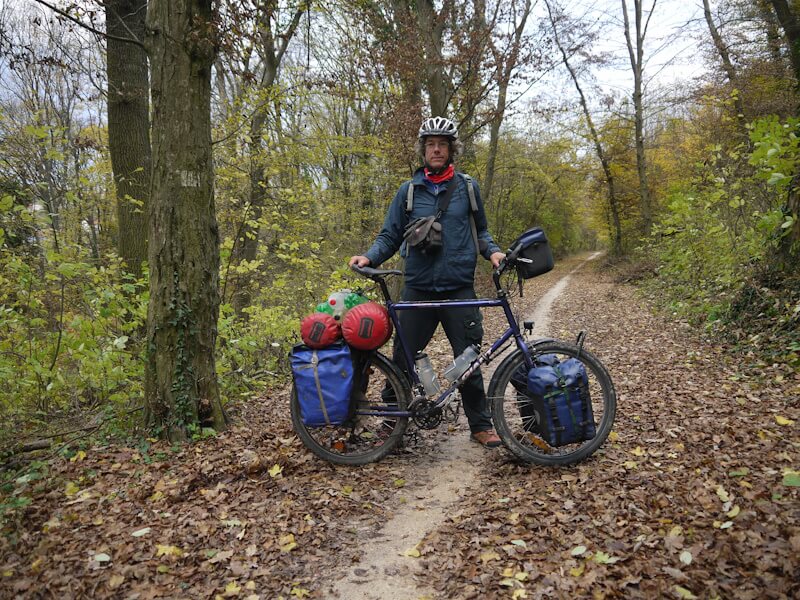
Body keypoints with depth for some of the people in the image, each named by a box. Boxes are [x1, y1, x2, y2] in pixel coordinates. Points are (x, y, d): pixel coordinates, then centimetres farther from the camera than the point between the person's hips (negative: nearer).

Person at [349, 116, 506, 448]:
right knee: (402, 359, 4)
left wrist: (492, 250, -4)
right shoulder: (408, 191, 6)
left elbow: (480, 231, 16)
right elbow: (390, 236, 7)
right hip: (417, 290, 0)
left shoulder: (467, 188, 7)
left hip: (459, 290, 0)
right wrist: (369, 257, -10)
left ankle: (481, 425, 20)